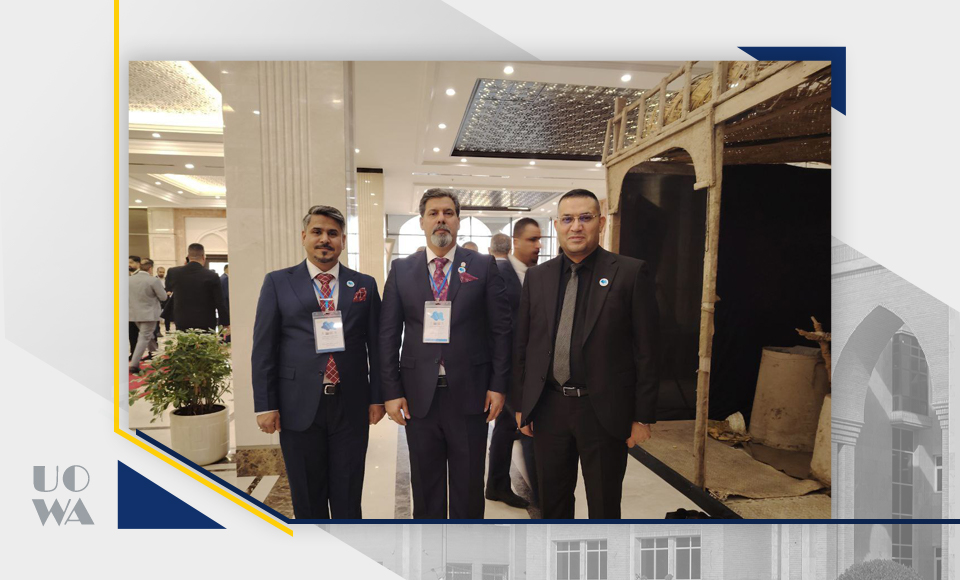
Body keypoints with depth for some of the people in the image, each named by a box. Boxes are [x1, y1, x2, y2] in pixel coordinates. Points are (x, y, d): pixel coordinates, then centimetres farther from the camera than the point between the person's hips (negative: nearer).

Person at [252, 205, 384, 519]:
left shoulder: (365, 285, 5)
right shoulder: (278, 282, 3)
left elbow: (376, 346, 5)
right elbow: (264, 348, 1)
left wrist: (377, 398, 2)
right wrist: (265, 405, -3)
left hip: (351, 407, 1)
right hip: (299, 407, 0)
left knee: (348, 497, 13)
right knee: (307, 499, 15)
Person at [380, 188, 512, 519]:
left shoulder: (484, 266, 0)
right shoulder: (401, 270, 4)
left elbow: (500, 328, 0)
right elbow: (388, 334, 3)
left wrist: (498, 384, -5)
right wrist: (392, 391, -2)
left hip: (469, 394, -1)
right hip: (418, 395, 2)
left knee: (469, 485, 14)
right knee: (426, 486, 16)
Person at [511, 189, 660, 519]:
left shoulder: (631, 273, -6)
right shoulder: (537, 277, 4)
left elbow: (645, 351, -6)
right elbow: (522, 346, 7)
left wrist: (642, 416, -6)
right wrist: (521, 405, 7)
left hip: (605, 412, -3)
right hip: (548, 409, 3)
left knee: (604, 507, 14)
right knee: (552, 503, 19)